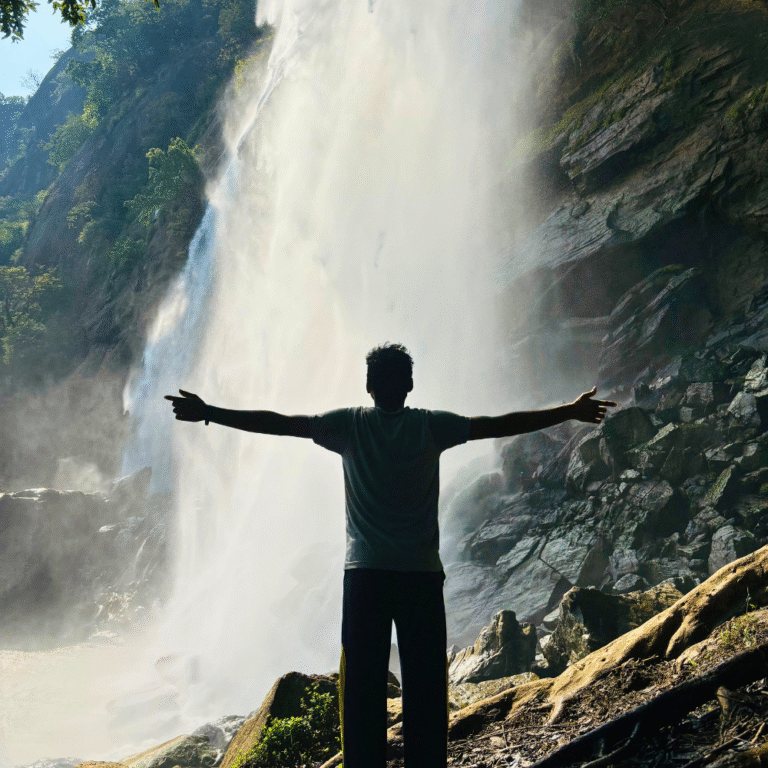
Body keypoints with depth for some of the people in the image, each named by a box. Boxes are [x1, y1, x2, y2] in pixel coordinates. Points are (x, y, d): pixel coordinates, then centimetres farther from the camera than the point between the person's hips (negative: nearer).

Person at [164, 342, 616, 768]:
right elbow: (502, 424, 6)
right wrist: (571, 413, 14)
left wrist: (209, 413, 12)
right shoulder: (432, 426, 5)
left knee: (363, 687, -1)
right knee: (426, 688, 1)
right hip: (422, 574, 0)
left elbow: (278, 422, 5)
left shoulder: (350, 425, 4)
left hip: (365, 574, 0)